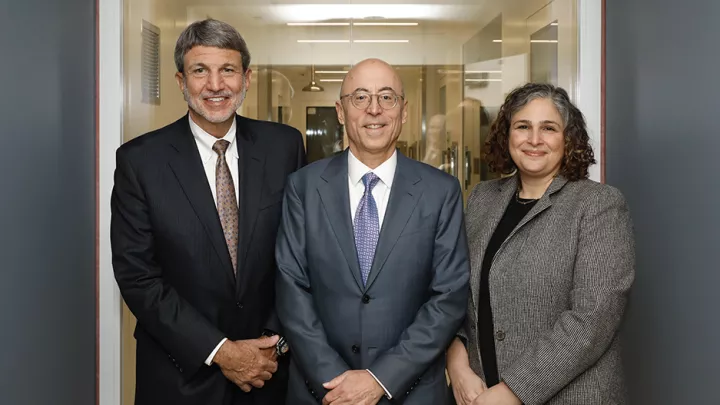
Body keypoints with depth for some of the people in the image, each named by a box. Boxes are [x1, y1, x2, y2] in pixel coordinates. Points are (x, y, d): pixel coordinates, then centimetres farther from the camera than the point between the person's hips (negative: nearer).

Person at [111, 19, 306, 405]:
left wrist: (279, 339, -9)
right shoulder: (139, 159, -9)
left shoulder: (284, 145, -4)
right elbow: (137, 275, -10)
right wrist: (219, 351, -14)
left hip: (269, 364, 2)